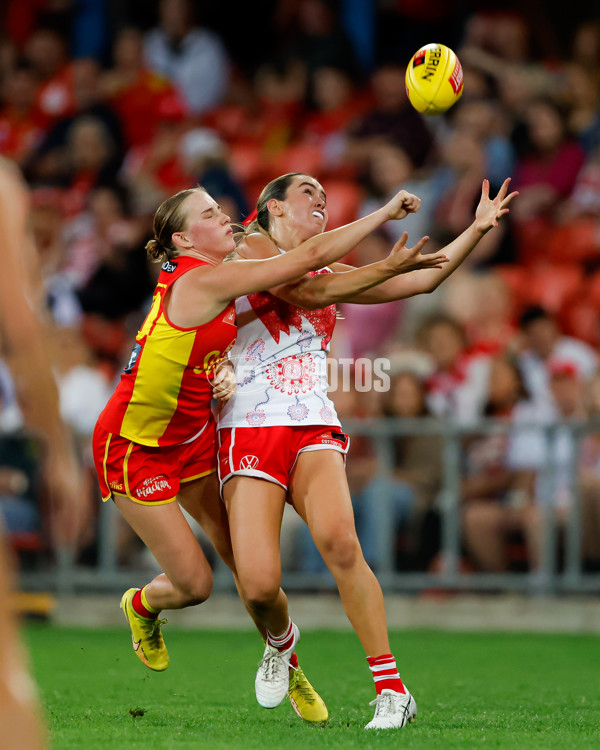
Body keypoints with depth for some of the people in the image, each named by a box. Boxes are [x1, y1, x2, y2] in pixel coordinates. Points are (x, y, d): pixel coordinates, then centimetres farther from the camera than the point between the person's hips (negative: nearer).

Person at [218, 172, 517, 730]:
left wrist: (477, 229, 14)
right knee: (259, 584, -17)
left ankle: (392, 690, -24)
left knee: (338, 539, -27)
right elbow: (307, 294, -10)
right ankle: (280, 642, 21)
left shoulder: (331, 273, 22)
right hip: (249, 431, -3)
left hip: (314, 431, 3)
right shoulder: (251, 248, 5)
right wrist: (387, 266, -8)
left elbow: (422, 281, 23)